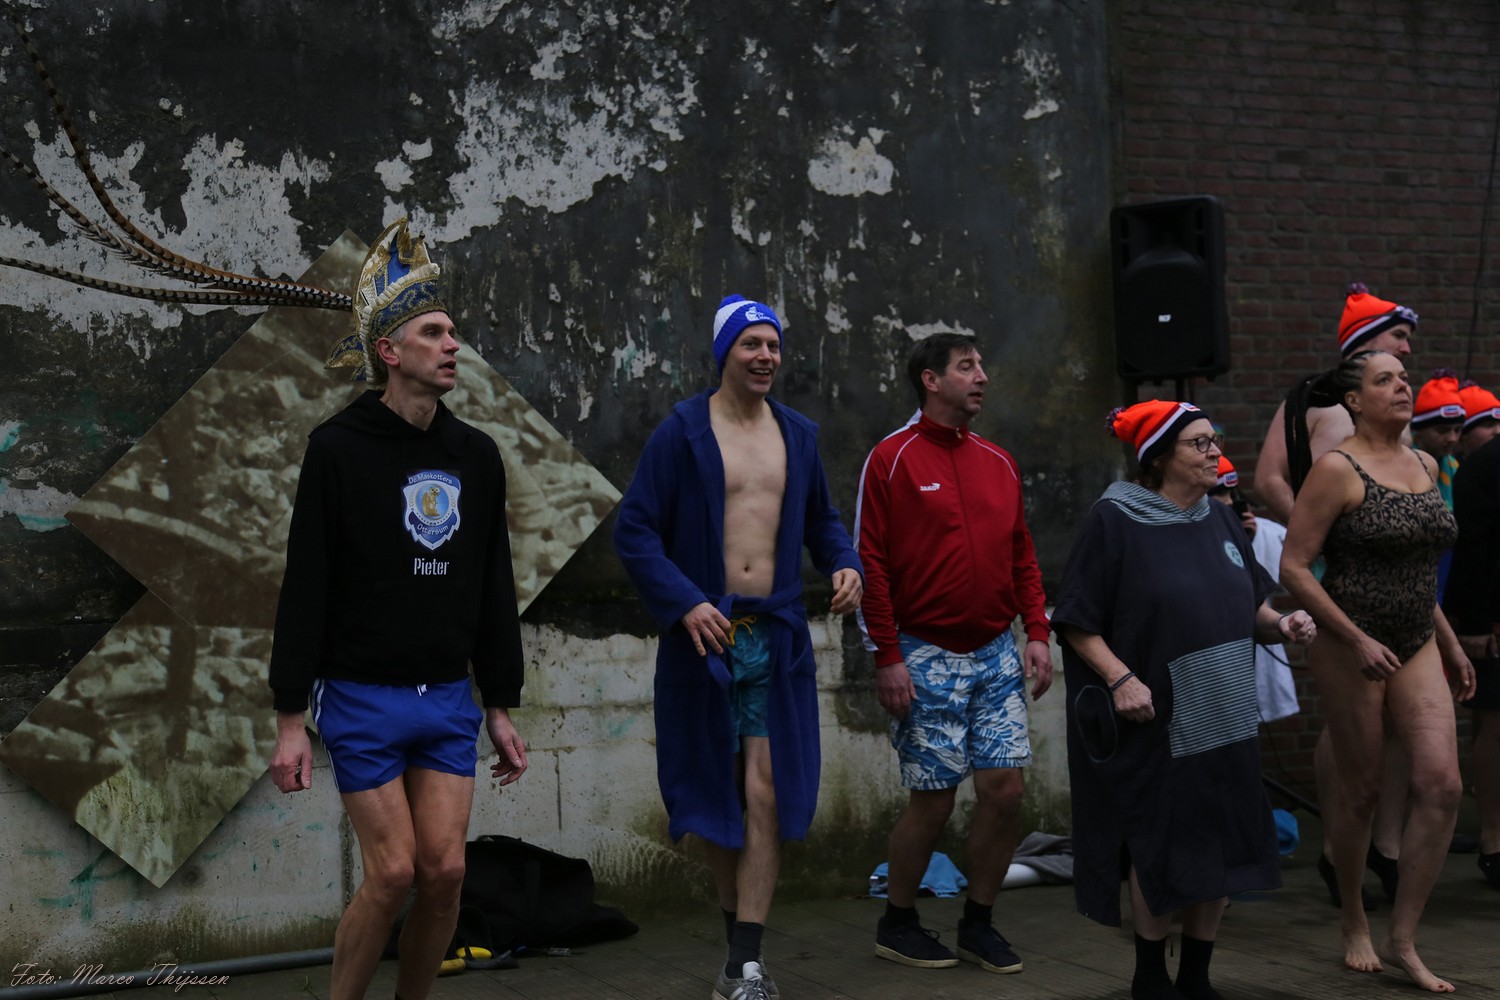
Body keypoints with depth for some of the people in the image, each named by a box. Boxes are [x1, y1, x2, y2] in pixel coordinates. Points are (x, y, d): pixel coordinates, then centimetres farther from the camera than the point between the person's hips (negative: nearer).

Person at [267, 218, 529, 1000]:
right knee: (393, 873, -5)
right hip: (363, 699, -4)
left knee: (446, 870, 0)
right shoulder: (339, 447, -7)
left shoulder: (476, 455, 7)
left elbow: (493, 589, 12)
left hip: (448, 698, 4)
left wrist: (501, 708, 11)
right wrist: (289, 717, -10)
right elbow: (305, 588, -8)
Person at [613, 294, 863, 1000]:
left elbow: (821, 520, 23)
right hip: (703, 636, -2)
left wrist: (846, 565, 2)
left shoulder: (797, 434, 11)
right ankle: (740, 926, 25)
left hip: (776, 638, 3)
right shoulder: (682, 432, -4)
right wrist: (685, 604, -18)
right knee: (714, 794, 7)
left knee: (767, 794, -5)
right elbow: (633, 530, -7)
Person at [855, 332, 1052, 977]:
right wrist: (887, 657, -12)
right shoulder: (892, 460, -6)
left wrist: (1037, 633, 5)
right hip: (926, 657, -5)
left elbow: (1022, 555, 16)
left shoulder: (998, 463, 11)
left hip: (996, 655, 5)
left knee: (1004, 787, 0)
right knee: (933, 797, -1)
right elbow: (871, 562, -8)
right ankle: (897, 923, 19)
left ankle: (979, 923, 17)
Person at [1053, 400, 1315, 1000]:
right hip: (1154, 721, -6)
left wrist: (1280, 626, -3)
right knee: (1160, 848, 1)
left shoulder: (1219, 521, 10)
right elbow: (1077, 622, -10)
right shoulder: (1114, 522, -10)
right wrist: (1120, 678, -22)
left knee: (1219, 847, 8)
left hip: (1223, 719, 6)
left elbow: (1248, 609, 17)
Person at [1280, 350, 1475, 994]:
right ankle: (1355, 927, 24)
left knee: (1441, 784, -7)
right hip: (1351, 649, -6)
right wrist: (1357, 639, -17)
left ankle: (1401, 941, 2)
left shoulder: (1425, 465, 11)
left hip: (1417, 646, 6)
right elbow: (1293, 566, -13)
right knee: (1362, 792, 3)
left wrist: (1449, 644, 20)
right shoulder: (1338, 469, -10)